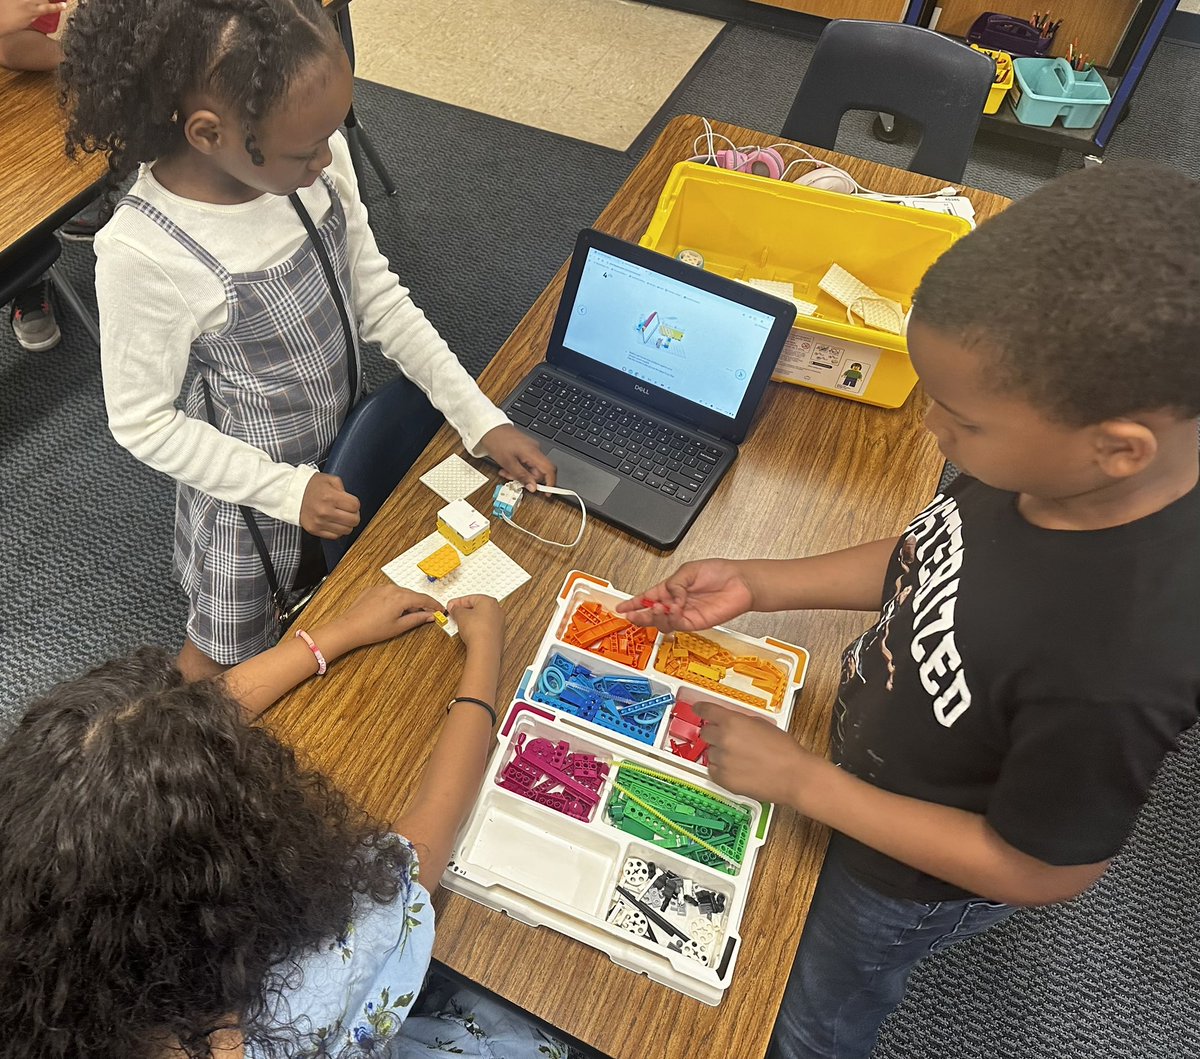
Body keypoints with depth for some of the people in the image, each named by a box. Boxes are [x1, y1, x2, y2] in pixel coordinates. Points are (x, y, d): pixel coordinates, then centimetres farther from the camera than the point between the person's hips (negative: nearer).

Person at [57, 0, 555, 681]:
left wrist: (481, 418, -11)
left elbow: (377, 295, -7)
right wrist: (288, 490, -21)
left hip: (343, 435, 5)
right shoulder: (143, 255, -32)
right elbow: (143, 423, -18)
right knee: (225, 655, 19)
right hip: (251, 479, -4)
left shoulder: (318, 159, -18)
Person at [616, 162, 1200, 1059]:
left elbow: (1046, 873, -26)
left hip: (913, 878, -6)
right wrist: (758, 585, -11)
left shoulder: (1114, 671, -44)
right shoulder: (1060, 465, -24)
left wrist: (802, 781, -25)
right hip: (876, 763, 6)